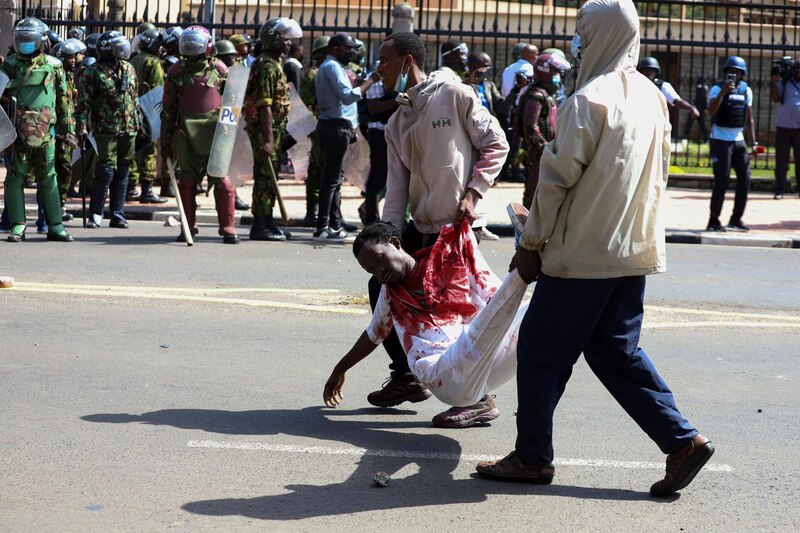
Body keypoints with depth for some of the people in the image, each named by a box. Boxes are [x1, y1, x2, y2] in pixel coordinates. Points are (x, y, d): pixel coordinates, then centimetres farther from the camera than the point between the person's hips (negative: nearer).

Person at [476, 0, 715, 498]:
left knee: (542, 349, 4)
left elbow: (557, 178, -14)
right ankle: (682, 439, 9)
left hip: (583, 252, -8)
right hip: (636, 251, 8)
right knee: (617, 350, 15)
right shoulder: (653, 98, 9)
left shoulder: (590, 99, -15)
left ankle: (533, 456, 11)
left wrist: (531, 243, -5)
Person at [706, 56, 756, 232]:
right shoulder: (717, 88, -9)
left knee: (744, 178, 3)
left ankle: (736, 219, 14)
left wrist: (753, 142, 9)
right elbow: (711, 111, -26)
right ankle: (713, 221, 0)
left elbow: (749, 119, 14)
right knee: (722, 180, -8)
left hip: (739, 140, 6)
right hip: (721, 140, -6)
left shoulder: (746, 91, 8)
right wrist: (723, 92, -34)